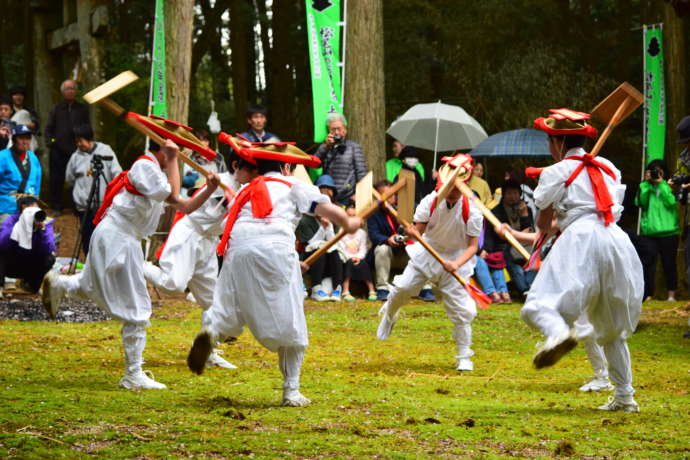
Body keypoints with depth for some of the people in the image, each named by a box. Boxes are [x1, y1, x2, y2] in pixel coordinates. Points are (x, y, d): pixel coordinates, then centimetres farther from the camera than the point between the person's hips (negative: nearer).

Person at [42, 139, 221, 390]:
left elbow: (185, 207, 14)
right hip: (116, 239, -10)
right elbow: (172, 195, -19)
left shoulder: (158, 173, 17)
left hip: (125, 240, 10)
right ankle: (133, 376, -4)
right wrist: (172, 160, -11)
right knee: (136, 309, -7)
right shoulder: (144, 166, -11)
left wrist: (209, 189, 1)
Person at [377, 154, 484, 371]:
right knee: (402, 288, -8)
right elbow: (419, 230, -10)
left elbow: (472, 246, -16)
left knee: (461, 309, -8)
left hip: (456, 258, -2)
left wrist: (456, 263, -33)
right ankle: (389, 314, 29)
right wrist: (412, 233, -36)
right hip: (427, 252, 2)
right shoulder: (431, 202, -16)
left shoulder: (472, 212, -20)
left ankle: (464, 357, 7)